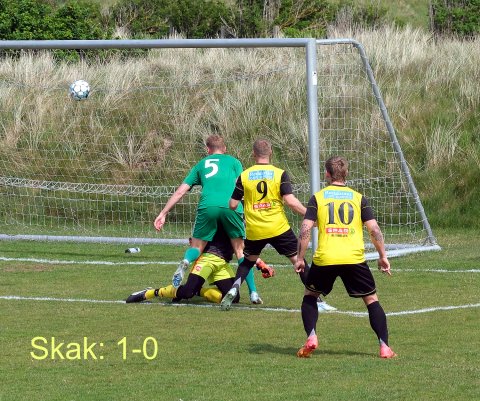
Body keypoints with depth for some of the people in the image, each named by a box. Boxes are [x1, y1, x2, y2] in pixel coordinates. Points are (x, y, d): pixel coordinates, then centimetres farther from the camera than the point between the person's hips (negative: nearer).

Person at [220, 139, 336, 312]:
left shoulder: (244, 176, 2)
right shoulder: (280, 174, -4)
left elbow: (233, 204, 3)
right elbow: (290, 200, -14)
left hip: (254, 231, 2)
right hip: (278, 228, -2)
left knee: (248, 261, 24)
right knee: (298, 260, 5)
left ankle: (233, 290, 2)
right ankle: (317, 300, 1)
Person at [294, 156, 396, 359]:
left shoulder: (317, 198, 7)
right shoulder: (358, 198, 9)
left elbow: (305, 230, -2)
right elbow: (374, 229, 2)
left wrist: (300, 258, 5)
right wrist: (383, 256, 11)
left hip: (324, 259, 0)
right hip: (354, 258, 0)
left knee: (310, 296, 22)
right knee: (371, 300, 12)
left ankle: (311, 337, 4)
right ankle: (384, 347, 1)